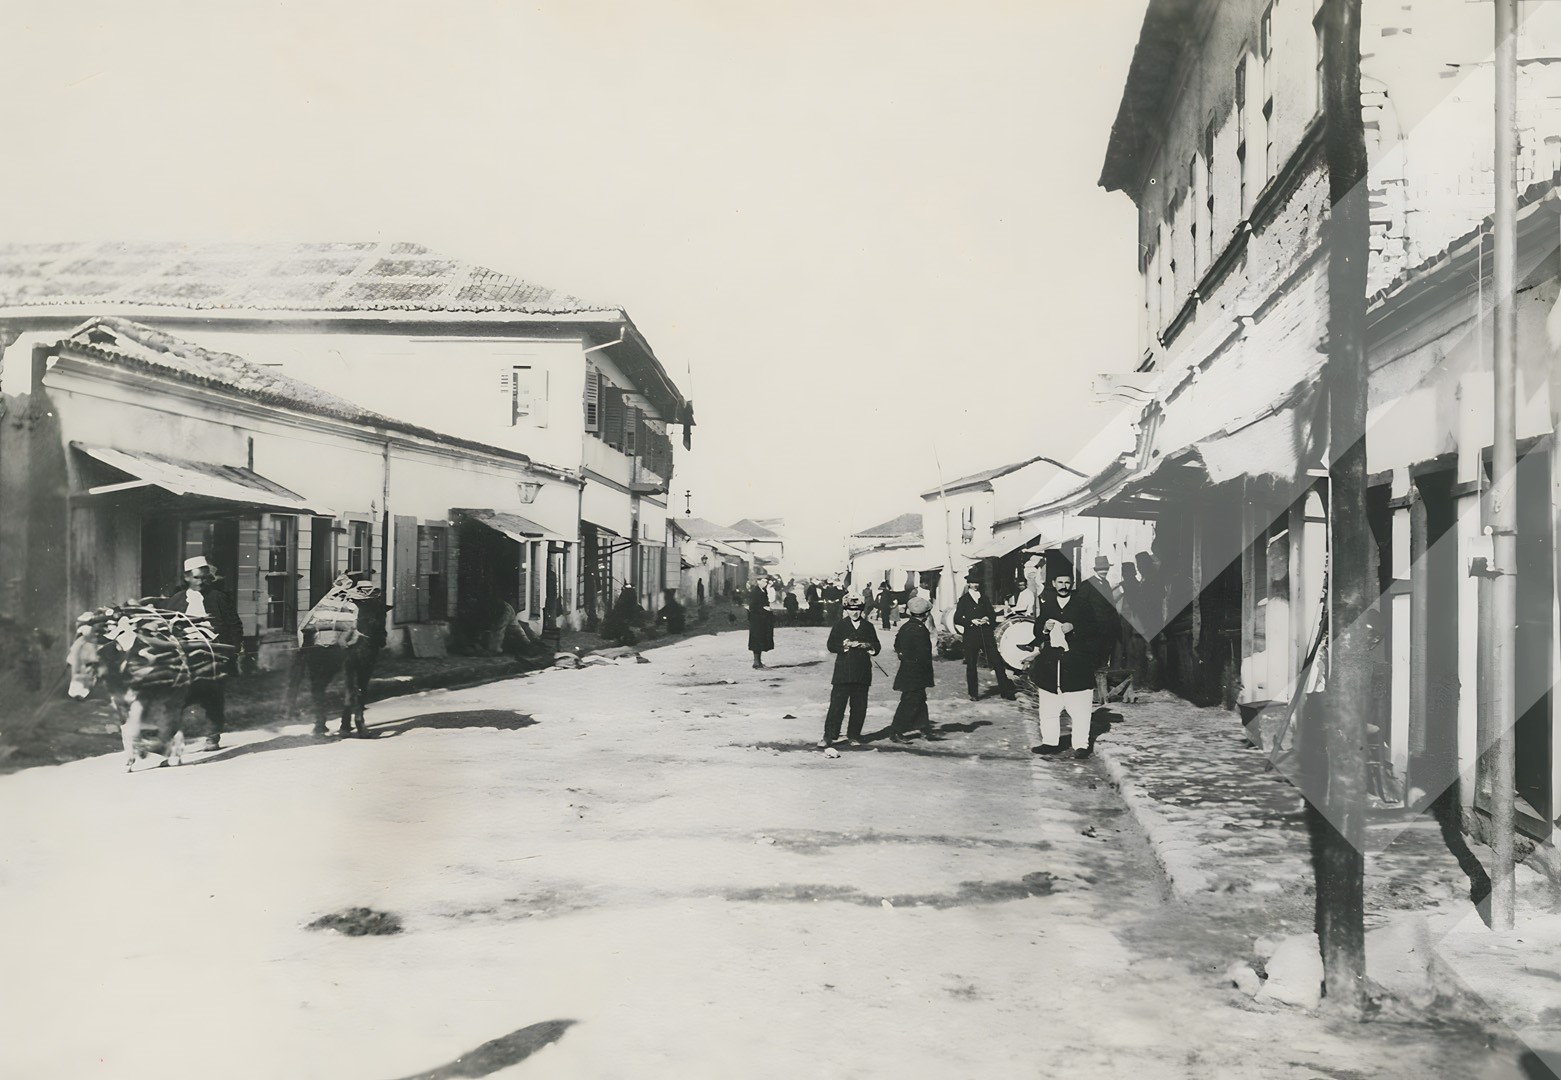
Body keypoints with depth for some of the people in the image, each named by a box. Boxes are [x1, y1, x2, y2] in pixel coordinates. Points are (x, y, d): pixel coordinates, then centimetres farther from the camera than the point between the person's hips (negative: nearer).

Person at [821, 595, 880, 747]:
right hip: (843, 672, -3)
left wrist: (868, 646, -9)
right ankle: (829, 735, 0)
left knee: (859, 706, 4)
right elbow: (831, 645, -3)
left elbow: (877, 647, 12)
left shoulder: (868, 626, 13)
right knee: (837, 704, -5)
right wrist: (846, 645, -17)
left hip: (863, 674, 3)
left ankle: (854, 736, 15)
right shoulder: (839, 626, 5)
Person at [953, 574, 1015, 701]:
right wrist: (971, 621, -14)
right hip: (970, 635, -2)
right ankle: (973, 694, 11)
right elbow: (957, 619, 0)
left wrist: (987, 618, -5)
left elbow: (993, 615, 16)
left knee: (997, 662, -3)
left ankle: (1006, 691, 1)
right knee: (971, 665, 0)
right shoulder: (964, 600, 6)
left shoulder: (984, 599, 16)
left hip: (986, 634, 2)